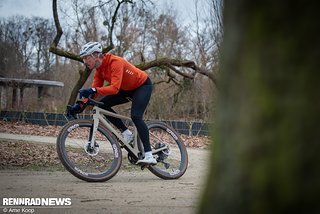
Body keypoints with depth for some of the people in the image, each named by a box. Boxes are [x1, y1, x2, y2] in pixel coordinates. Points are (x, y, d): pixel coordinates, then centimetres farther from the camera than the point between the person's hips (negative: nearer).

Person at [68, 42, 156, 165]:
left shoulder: (115, 62, -32)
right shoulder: (99, 69, -6)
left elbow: (115, 88, -42)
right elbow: (95, 90, -7)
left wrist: (93, 90, -52)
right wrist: (80, 106, -18)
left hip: (143, 85, -8)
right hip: (128, 89, 8)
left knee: (135, 116, -26)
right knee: (103, 104, -7)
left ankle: (149, 156, -27)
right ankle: (127, 134, -1)